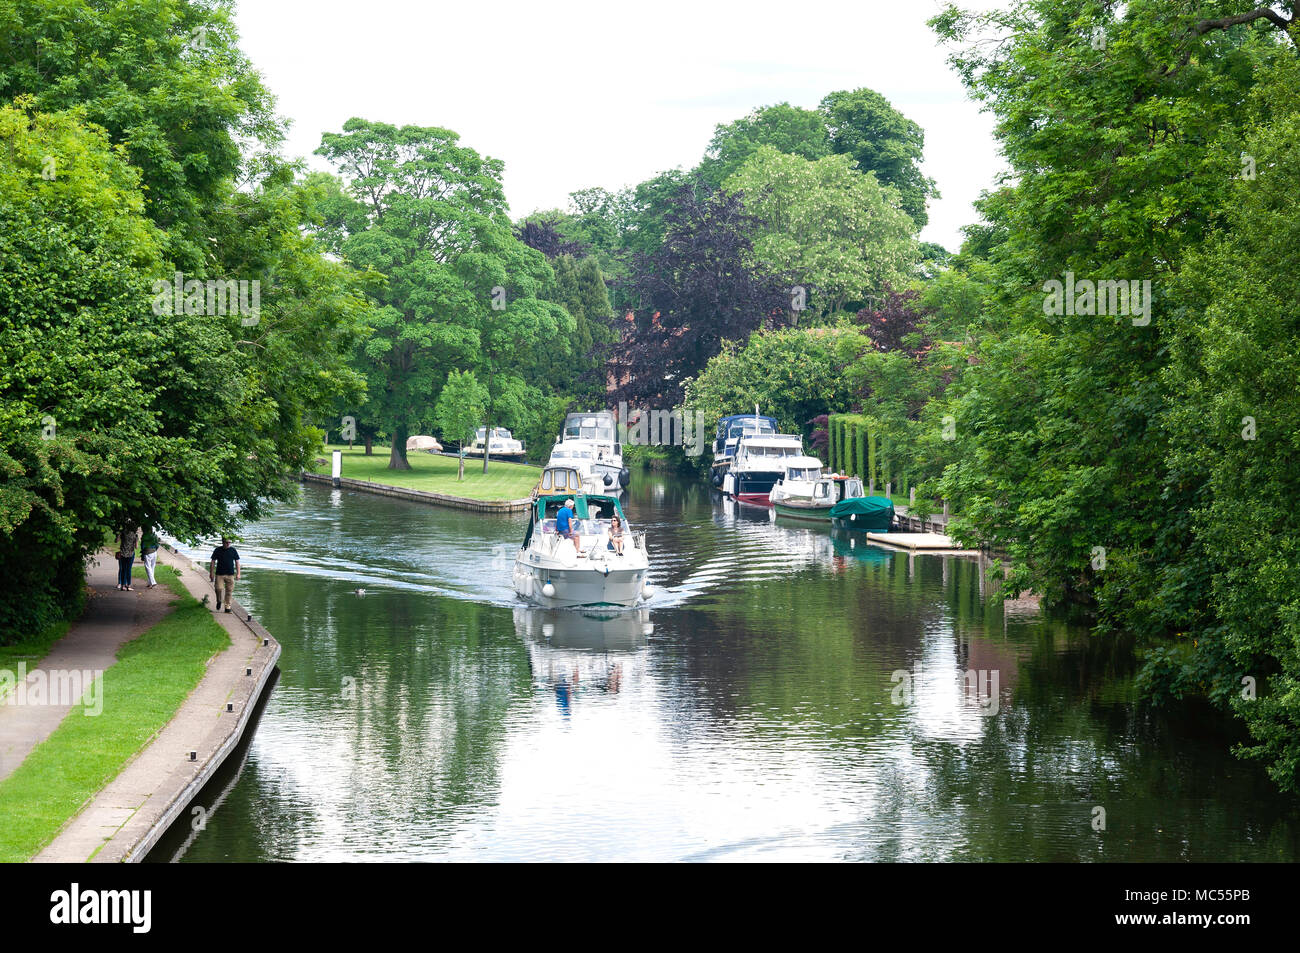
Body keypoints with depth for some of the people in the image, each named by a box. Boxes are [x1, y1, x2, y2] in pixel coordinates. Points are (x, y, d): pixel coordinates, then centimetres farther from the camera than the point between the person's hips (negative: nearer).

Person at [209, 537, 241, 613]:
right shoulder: (218, 550, 3)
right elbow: (212, 562, 6)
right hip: (219, 574, -1)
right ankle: (219, 601, 15)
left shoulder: (233, 550, 6)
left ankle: (228, 606, 7)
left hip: (230, 574, 1)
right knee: (219, 589, -12)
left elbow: (237, 562, 9)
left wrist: (238, 573, 1)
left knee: (229, 591, -2)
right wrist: (211, 573, 0)